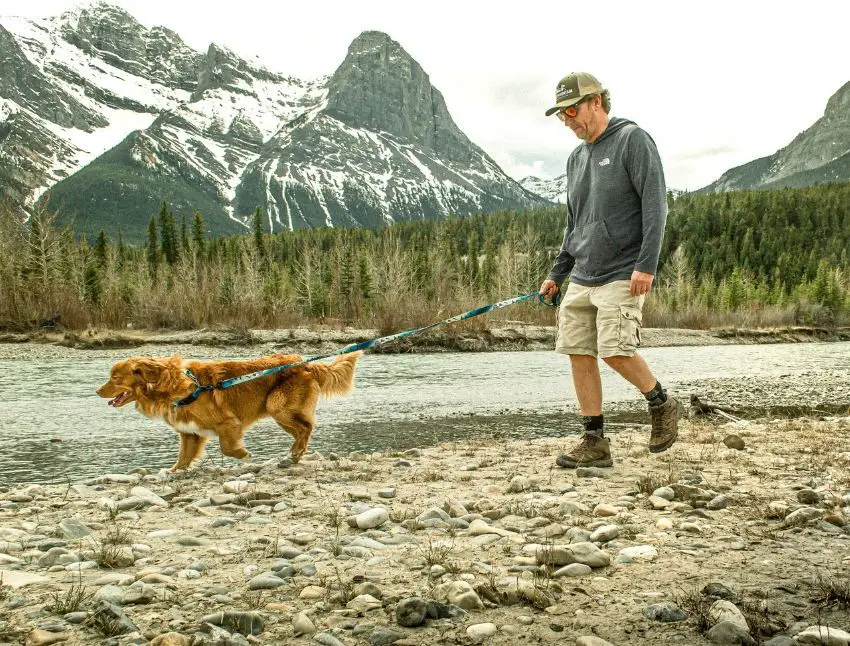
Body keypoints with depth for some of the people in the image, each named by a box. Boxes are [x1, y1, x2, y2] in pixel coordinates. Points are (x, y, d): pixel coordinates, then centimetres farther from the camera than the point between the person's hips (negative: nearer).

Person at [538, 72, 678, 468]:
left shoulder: (633, 140, -3)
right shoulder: (576, 158, 18)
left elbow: (655, 205, -11)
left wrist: (646, 264, -19)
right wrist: (557, 274, 19)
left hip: (621, 276, -7)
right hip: (581, 279, 7)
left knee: (615, 351, -16)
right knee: (580, 355, 1)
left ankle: (661, 404, 11)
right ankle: (594, 443, 8)